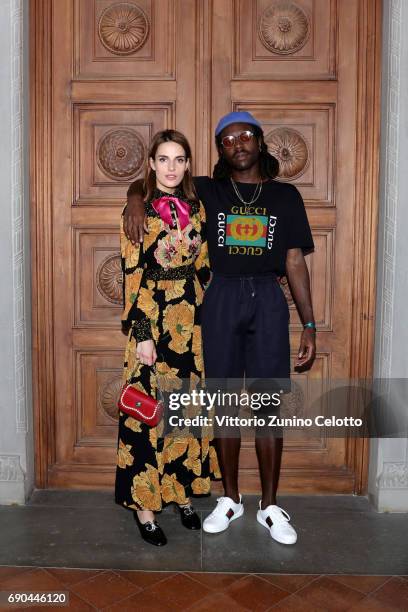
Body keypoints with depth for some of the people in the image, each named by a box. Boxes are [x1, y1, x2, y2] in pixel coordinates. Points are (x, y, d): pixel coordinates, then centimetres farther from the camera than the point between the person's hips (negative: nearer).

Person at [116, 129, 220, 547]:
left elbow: (203, 267, 12)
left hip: (191, 320, 5)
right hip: (153, 320, -5)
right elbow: (132, 277, -11)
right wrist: (142, 334, -15)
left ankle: (183, 492, 28)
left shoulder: (196, 209, 9)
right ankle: (144, 504, 15)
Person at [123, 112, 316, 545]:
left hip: (268, 299, 0)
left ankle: (269, 506, 15)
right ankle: (230, 499, 22)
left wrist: (309, 324, 2)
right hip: (221, 298, 1)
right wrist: (136, 198, -11)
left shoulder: (286, 195, 11)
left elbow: (295, 262, 7)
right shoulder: (207, 192, 11)